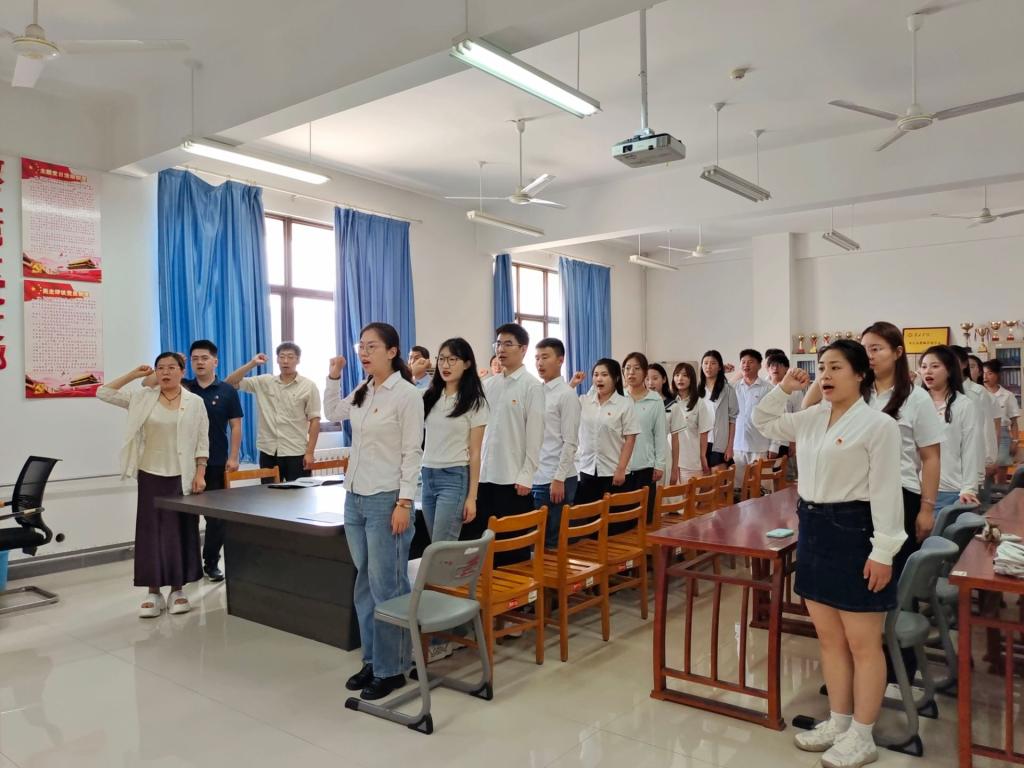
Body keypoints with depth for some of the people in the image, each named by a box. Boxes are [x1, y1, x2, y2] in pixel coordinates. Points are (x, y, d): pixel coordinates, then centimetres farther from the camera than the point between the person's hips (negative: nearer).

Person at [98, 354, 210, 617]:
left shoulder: (195, 402, 0)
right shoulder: (142, 398, 3)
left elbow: (202, 442, 0)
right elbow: (104, 393, 3)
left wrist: (200, 475, -7)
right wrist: (133, 375, 1)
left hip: (182, 477, -1)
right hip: (151, 476, 1)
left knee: (180, 532, 4)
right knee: (150, 531, 3)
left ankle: (177, 591, 15)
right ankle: (154, 593, 12)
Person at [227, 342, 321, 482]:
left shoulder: (309, 386, -2)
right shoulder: (264, 382, 6)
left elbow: (314, 421, -4)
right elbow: (230, 383, 5)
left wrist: (309, 452, -10)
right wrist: (252, 364, -6)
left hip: (296, 453, -2)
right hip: (268, 452, 3)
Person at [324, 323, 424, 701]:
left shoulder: (407, 394, -11)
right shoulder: (362, 392, 9)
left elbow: (412, 453, -13)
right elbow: (332, 412, 28)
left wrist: (404, 503, -17)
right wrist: (333, 376, 15)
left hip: (386, 500, -8)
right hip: (355, 498, 8)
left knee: (387, 587, 0)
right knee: (364, 585, 15)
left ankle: (391, 669, 13)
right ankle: (372, 660, 28)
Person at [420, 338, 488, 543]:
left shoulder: (474, 402, -4)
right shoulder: (430, 396, 9)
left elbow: (474, 453, -5)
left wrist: (472, 496, -9)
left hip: (454, 478, -5)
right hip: (428, 476, 6)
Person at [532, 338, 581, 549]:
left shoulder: (567, 395, -8)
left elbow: (570, 442, -12)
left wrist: (559, 479, -16)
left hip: (556, 479, -6)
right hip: (535, 477, 6)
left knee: (553, 539, 2)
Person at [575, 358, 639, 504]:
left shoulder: (625, 404, -5)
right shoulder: (583, 401, 6)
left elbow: (630, 440, -6)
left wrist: (621, 469, -12)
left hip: (612, 472, -3)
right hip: (586, 470, 4)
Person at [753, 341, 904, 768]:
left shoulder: (878, 424, -12)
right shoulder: (811, 419, 8)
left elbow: (885, 492, -15)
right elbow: (762, 423, 22)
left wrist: (883, 551, -17)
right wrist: (784, 389, 7)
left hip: (853, 530, -7)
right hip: (813, 528, 7)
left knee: (862, 643, 5)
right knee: (828, 637, 16)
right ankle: (838, 721, 31)